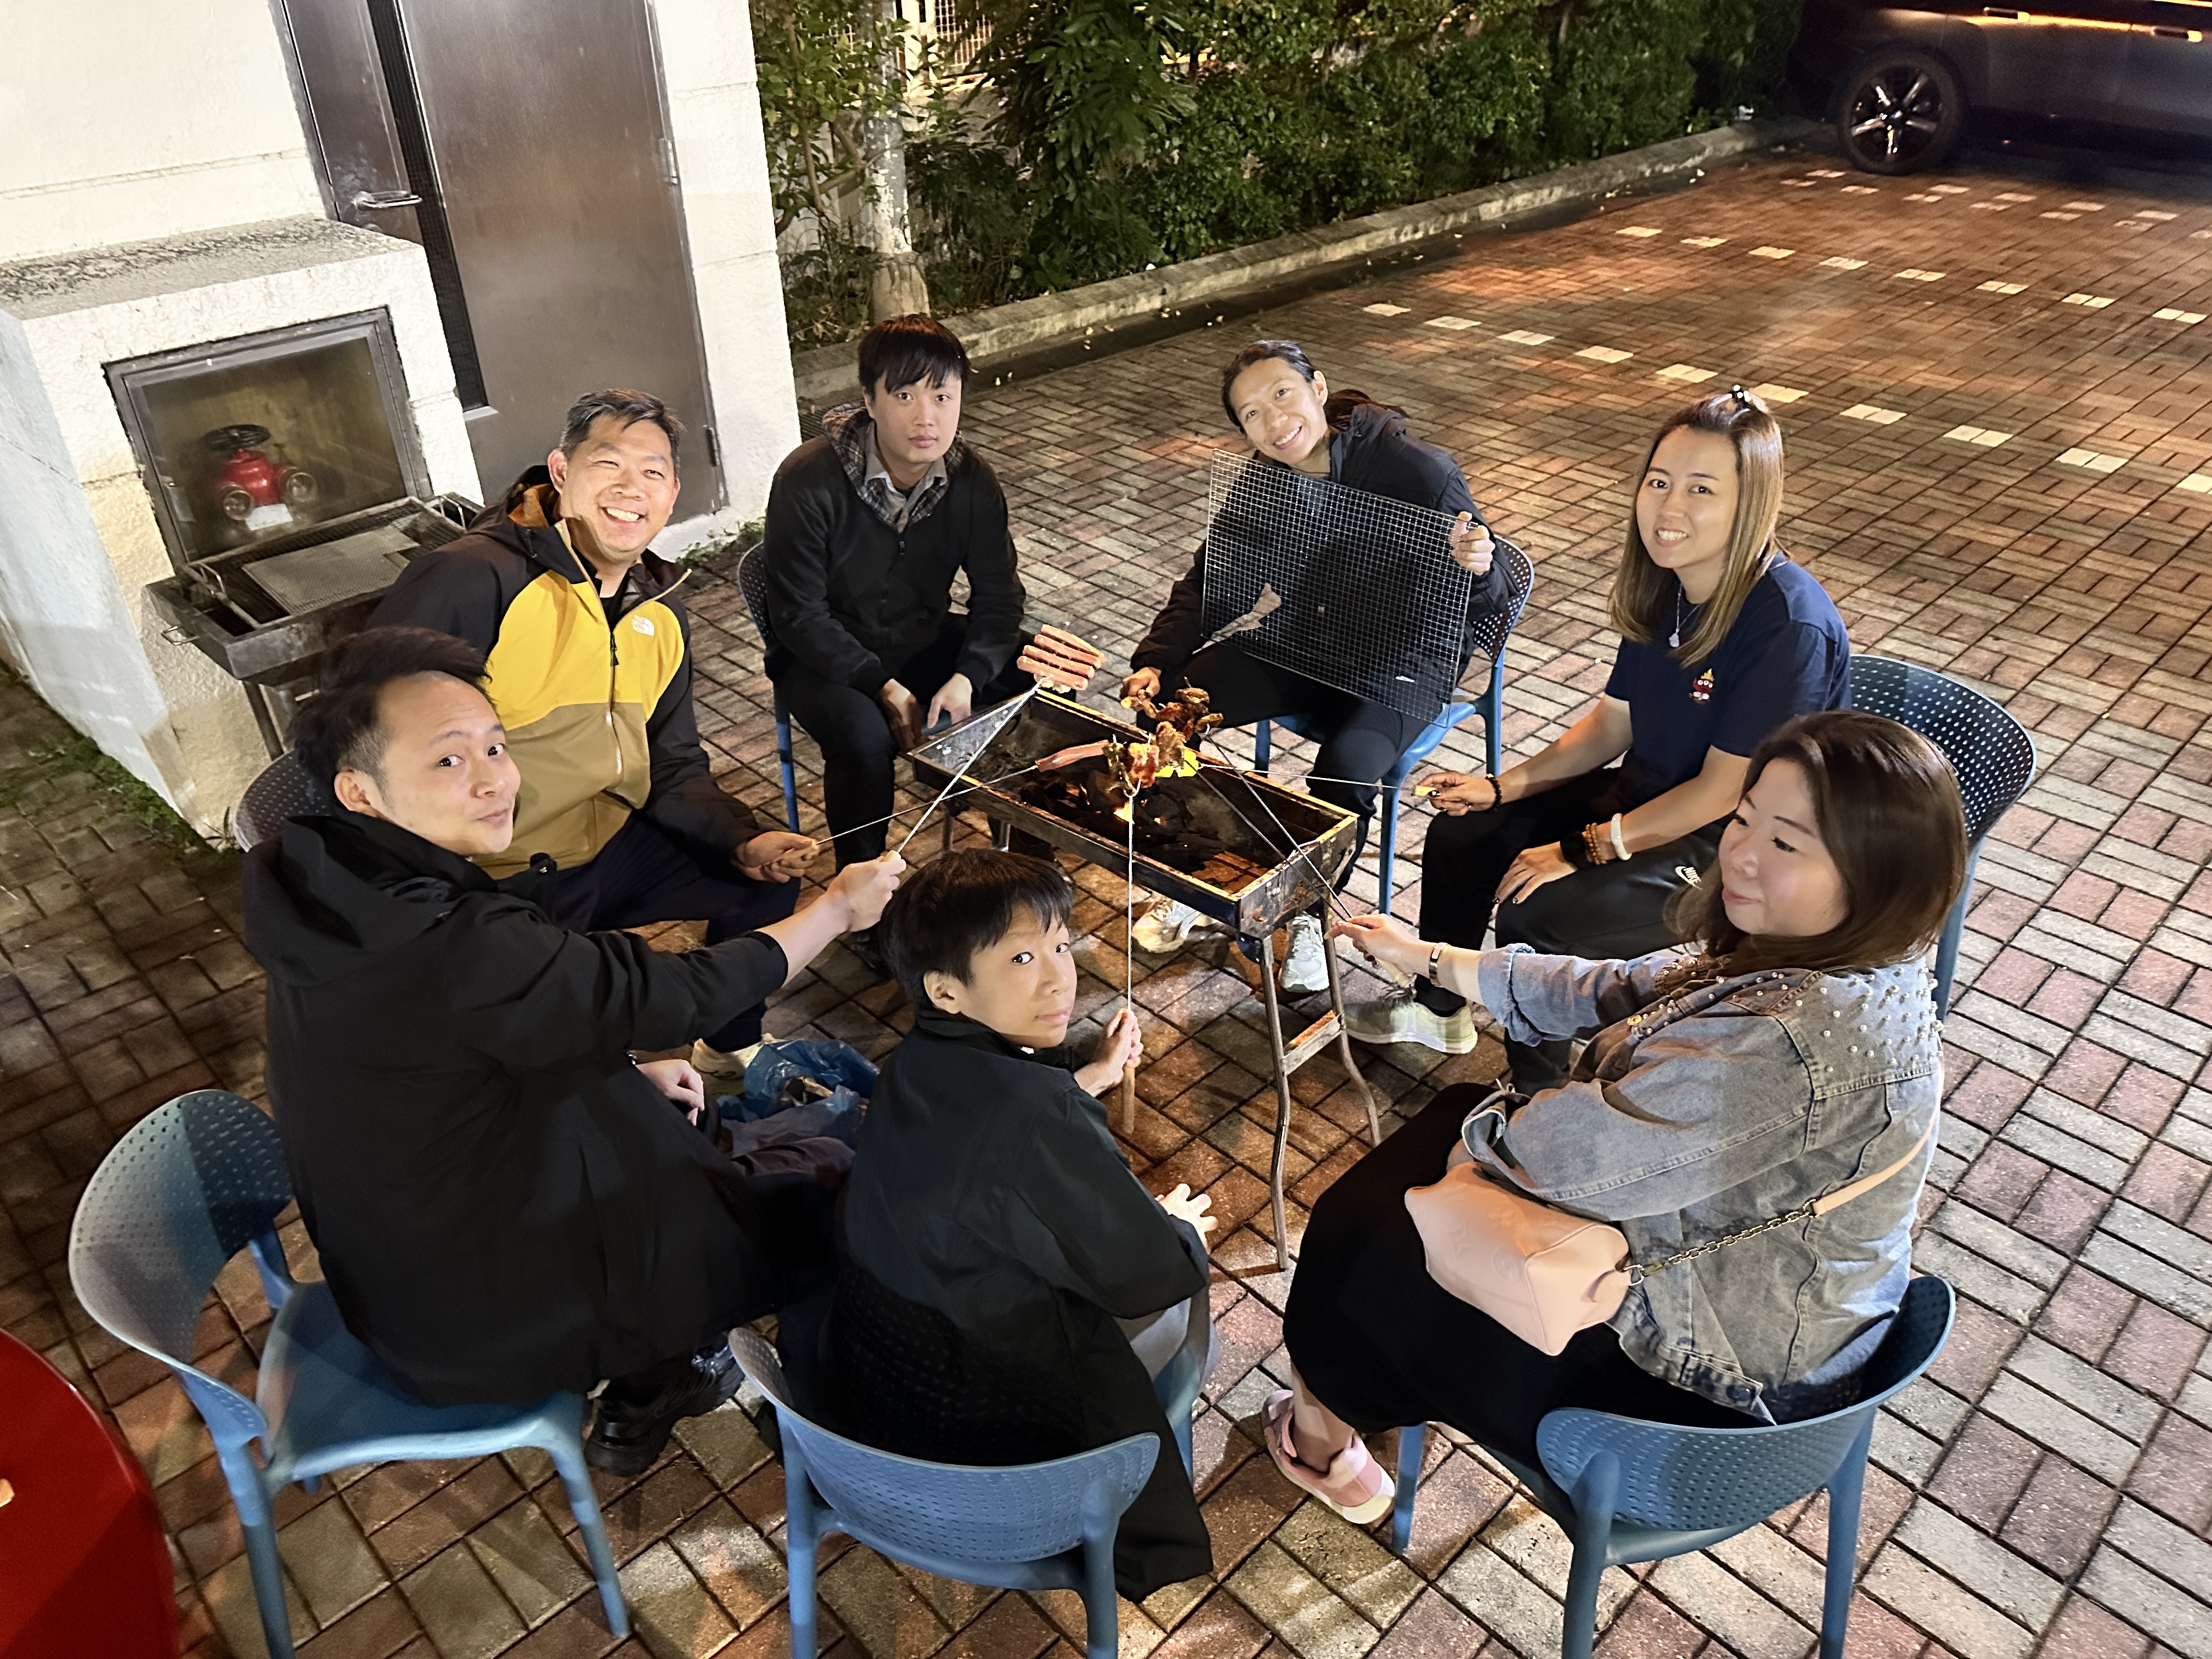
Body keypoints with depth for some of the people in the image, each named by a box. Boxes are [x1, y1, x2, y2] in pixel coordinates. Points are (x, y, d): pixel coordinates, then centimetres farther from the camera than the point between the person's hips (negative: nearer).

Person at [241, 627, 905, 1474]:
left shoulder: (342, 893, -6)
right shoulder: (449, 947, -35)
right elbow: (679, 993, -27)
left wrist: (628, 1072, 8)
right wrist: (838, 906, -13)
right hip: (486, 1324, -9)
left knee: (674, 1111, 25)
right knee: (835, 1183, 0)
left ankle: (657, 1368, 31)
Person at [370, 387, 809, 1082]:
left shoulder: (662, 613, 5)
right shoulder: (472, 579, -22)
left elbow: (672, 769, 10)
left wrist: (745, 842, -8)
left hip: (611, 844, 8)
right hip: (495, 882, -7)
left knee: (771, 879, 12)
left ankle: (729, 1047, 34)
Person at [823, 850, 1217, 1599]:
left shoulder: (914, 1066, -9)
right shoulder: (1043, 1117, -34)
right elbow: (1151, 1274, -20)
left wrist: (1091, 1076, 21)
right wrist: (1180, 1228, 2)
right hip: (978, 1425, -7)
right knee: (1180, 1292, 17)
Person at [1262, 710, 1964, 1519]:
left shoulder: (1809, 1038, -37)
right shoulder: (1842, 964, -5)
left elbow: (1569, 1152, -33)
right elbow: (1617, 994, 4)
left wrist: (1482, 1132, -10)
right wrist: (1427, 959, 8)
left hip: (1707, 1382, -9)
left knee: (1356, 1233, 2)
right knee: (1460, 1111, 15)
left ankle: (1321, 1427, 36)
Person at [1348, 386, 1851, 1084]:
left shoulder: (1790, 625, -28)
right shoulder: (1663, 586, -4)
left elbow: (1723, 792, -24)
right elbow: (1611, 724, 5)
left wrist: (1582, 850, -21)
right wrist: (1502, 786, -4)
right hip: (1653, 794, 8)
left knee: (1536, 913, -24)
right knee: (1463, 833, 3)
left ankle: (1540, 1097, 3)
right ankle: (1437, 1006, 27)